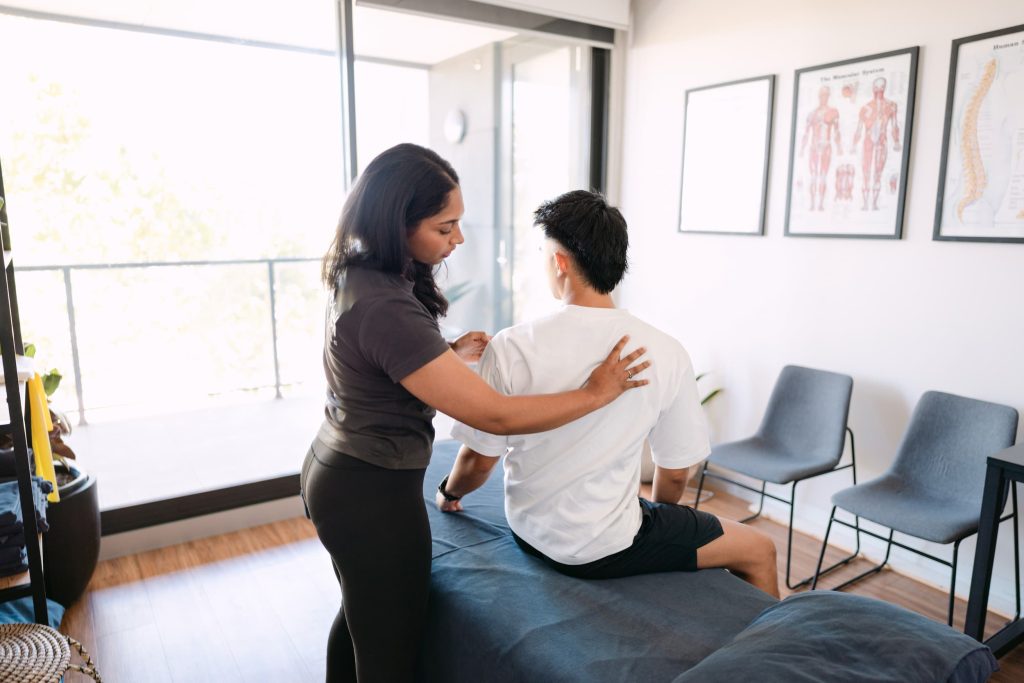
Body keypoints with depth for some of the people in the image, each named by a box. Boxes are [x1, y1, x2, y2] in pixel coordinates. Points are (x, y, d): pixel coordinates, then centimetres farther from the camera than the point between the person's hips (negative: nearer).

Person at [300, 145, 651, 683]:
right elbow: (495, 416, -29)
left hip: (334, 474, 9)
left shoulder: (358, 276, 0)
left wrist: (450, 356, 3)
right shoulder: (386, 308, -30)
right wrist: (597, 393, -18)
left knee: (358, 617, 28)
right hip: (372, 495, -9)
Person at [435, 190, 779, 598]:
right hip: (604, 549, -3)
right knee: (759, 551, 19)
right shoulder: (666, 353, -16)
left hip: (530, 533, 4)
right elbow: (673, 474, -5)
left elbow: (478, 462, -8)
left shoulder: (510, 347, -17)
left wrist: (449, 494, 15)